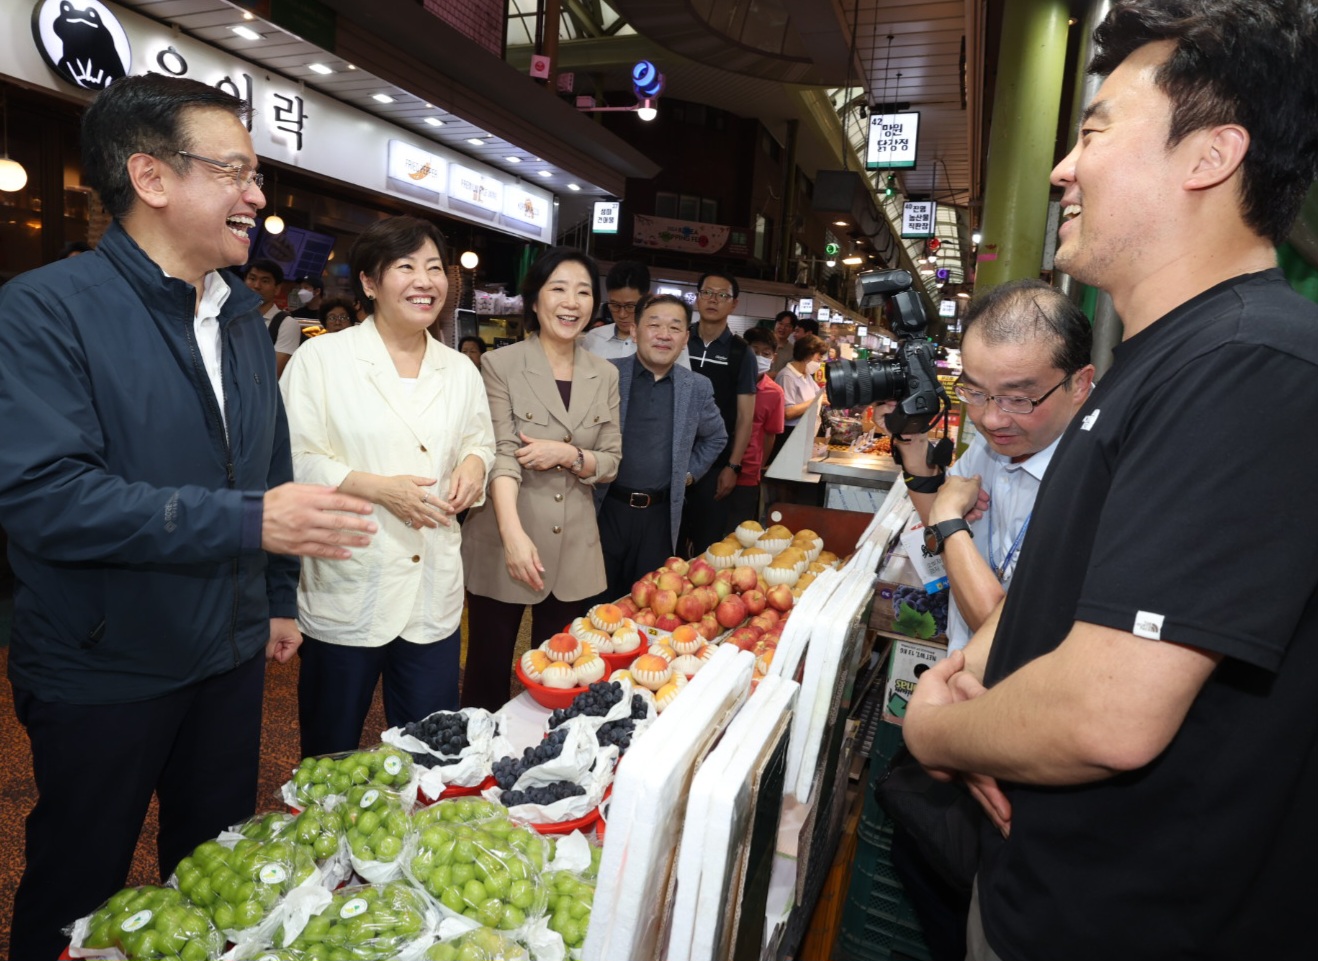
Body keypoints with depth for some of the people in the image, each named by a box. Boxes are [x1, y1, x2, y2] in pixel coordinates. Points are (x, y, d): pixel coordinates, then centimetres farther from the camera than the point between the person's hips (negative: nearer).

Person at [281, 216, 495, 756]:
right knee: (331, 752, 14)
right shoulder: (322, 358, -5)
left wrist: (474, 464, -5)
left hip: (434, 595, 4)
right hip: (347, 595, -3)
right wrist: (380, 489, -19)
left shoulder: (461, 371, 9)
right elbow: (295, 462, -8)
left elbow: (480, 441, 18)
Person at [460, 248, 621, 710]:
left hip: (573, 548, 4)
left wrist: (568, 455, -14)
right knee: (488, 675, 8)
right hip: (505, 545, -4)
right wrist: (513, 534, -28)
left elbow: (611, 462, 7)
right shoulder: (500, 364, -6)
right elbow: (501, 455, -15)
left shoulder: (605, 375, 7)